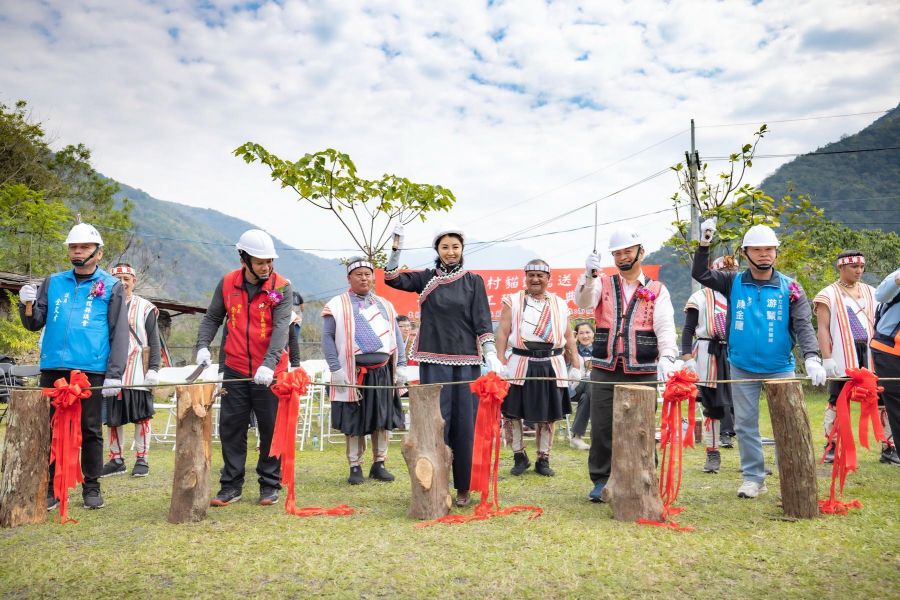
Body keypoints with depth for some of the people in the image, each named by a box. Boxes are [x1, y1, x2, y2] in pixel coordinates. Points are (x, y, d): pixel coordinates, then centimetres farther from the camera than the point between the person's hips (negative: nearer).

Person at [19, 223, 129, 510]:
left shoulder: (111, 286, 4)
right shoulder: (53, 282, 14)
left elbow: (119, 334, 0)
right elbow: (34, 324, 14)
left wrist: (115, 374, -9)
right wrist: (28, 304, -8)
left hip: (92, 372, -3)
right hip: (53, 369, 3)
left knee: (91, 431, 5)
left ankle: (91, 487, 16)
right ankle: (51, 488, 17)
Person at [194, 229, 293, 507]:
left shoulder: (282, 288, -9)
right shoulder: (227, 283, 1)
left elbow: (280, 328, -19)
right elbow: (212, 318, 10)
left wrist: (268, 364, -31)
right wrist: (203, 344, -7)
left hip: (269, 372, -3)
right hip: (235, 370, 3)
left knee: (271, 428, 5)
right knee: (231, 428, 8)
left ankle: (270, 484, 20)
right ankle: (231, 485, 20)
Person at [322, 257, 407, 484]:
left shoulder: (385, 305, 14)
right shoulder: (337, 305, 0)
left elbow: (396, 337, 15)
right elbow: (328, 338, -4)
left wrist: (400, 366, 7)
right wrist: (335, 369, -11)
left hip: (383, 371, 4)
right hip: (353, 373, -4)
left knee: (382, 419, 8)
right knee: (354, 422, 3)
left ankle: (379, 464, 21)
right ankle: (355, 467, 15)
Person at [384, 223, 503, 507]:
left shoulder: (474, 281, 7)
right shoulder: (425, 278, 10)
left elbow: (482, 321, 1)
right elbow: (392, 279, -2)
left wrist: (491, 354, -11)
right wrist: (397, 245, -12)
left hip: (466, 360, 0)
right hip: (434, 360, 0)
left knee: (464, 422, 2)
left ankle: (463, 486, 12)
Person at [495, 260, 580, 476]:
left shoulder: (560, 304, 12)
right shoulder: (512, 301, 5)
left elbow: (569, 338, 14)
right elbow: (503, 333, -1)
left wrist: (576, 366, 8)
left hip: (551, 367, 2)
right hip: (520, 365, -1)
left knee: (547, 415, 7)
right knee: (511, 412, 0)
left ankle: (543, 460, 21)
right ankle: (520, 456, 18)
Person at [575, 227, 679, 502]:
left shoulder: (657, 290, 7)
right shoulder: (603, 283, 10)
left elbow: (665, 327, -5)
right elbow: (583, 301, -10)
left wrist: (666, 357, -23)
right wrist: (589, 276, -29)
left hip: (643, 372, -1)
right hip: (605, 370, 1)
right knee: (602, 427, 3)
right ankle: (601, 480, 16)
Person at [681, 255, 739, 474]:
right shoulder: (700, 297, 2)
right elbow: (688, 330, -1)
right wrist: (687, 359, -11)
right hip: (709, 357, -3)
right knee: (711, 408, 5)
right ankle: (713, 455, 15)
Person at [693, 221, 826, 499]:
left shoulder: (789, 288, -2)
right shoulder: (734, 283, 2)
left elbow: (803, 326, -9)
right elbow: (700, 274, -4)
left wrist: (812, 357, -25)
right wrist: (704, 244, -16)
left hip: (780, 368, -1)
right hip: (742, 368, 1)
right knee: (745, 424, 8)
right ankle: (753, 478, 20)